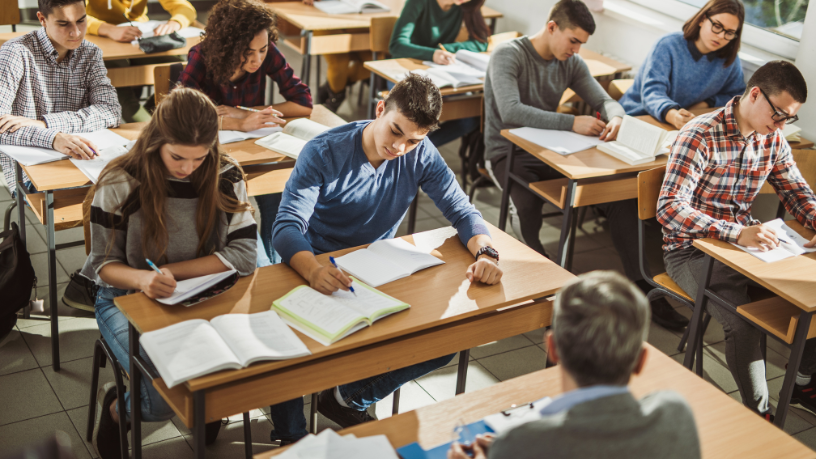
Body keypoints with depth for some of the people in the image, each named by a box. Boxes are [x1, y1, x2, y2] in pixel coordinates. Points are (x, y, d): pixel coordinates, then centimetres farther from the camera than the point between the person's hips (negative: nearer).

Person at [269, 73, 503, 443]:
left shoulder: (420, 155, -8)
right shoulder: (324, 153, -20)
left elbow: (461, 210, -7)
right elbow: (287, 227, -28)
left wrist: (485, 252, -31)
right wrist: (313, 270, -51)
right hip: (316, 270, -4)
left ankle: (349, 398, 10)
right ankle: (290, 435, -1)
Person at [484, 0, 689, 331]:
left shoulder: (571, 63, 7)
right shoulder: (508, 55, -14)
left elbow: (604, 100, 8)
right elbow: (511, 111, -29)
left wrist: (615, 118, -19)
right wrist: (572, 123, -36)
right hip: (508, 153, -6)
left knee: (621, 194, -12)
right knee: (527, 206, -38)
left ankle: (641, 287, -7)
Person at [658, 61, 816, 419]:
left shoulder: (773, 140, 3)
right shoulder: (701, 136, -20)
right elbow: (669, 209, -28)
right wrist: (737, 233, -38)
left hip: (743, 242, 7)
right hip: (691, 251, -7)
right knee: (743, 323, -28)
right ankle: (759, 414, -7)